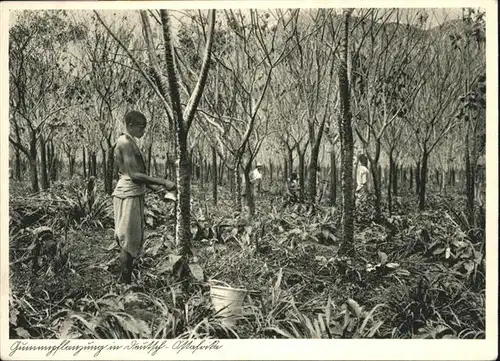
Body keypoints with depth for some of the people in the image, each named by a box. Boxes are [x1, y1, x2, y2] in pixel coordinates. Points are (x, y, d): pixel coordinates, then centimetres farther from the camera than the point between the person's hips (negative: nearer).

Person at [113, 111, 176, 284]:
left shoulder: (130, 142, 17)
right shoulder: (124, 143, -15)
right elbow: (134, 175, -21)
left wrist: (154, 187, 14)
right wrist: (163, 182, -20)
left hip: (135, 195, 10)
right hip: (128, 196, -10)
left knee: (135, 240, 13)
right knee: (129, 241, -4)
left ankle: (126, 281, 20)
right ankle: (125, 282, 4)